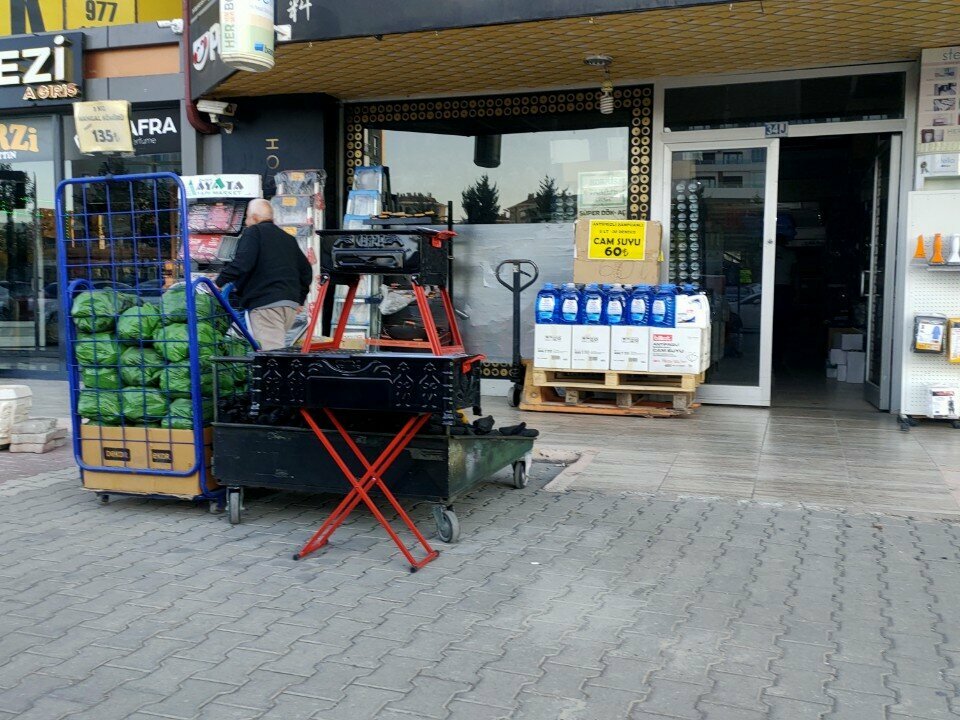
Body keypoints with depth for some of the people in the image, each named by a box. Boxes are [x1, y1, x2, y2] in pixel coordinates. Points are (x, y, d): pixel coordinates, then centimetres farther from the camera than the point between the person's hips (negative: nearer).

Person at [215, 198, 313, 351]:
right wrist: (299, 299, 31)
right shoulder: (288, 238, 25)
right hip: (291, 305, 8)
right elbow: (306, 270, 26)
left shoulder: (253, 232, 1)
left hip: (266, 304, -8)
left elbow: (242, 263, -14)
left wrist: (219, 282, -8)